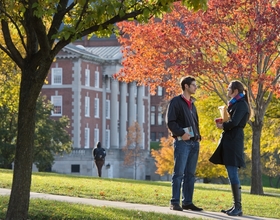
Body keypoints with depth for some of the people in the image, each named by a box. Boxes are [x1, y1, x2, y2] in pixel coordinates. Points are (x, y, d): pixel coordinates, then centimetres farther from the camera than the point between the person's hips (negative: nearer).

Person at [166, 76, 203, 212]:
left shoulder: (192, 104, 20)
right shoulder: (176, 102, -2)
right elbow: (170, 122, -10)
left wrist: (198, 137, 10)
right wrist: (181, 133, -20)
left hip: (194, 143, 7)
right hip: (182, 142, -7)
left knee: (190, 174, 7)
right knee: (179, 172, -8)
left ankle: (187, 202, 10)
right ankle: (175, 202, -7)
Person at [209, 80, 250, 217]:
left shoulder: (241, 104, -10)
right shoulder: (235, 104, 20)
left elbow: (234, 122, -20)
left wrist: (222, 126, -2)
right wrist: (223, 123, 6)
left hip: (234, 140, -10)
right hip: (229, 140, 10)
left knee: (233, 173, -13)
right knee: (231, 174, 9)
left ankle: (238, 207, -13)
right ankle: (235, 206, 11)